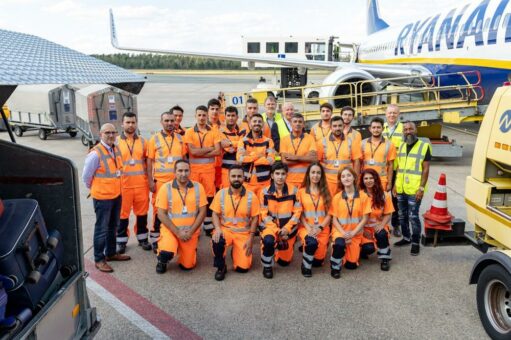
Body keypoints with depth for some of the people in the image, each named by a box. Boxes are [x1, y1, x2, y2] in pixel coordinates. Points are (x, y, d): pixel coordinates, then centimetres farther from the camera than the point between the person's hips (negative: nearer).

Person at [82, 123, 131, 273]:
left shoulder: (116, 149, 4)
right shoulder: (95, 154, -19)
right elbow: (86, 176, -11)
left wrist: (115, 187, 13)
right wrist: (95, 189, 3)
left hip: (116, 195, 7)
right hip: (102, 197, -7)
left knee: (113, 227, 19)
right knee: (102, 229, 3)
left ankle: (111, 253, 35)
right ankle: (99, 259, 14)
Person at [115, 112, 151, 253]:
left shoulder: (142, 141, 7)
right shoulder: (116, 142, 0)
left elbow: (147, 161, 10)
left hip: (141, 183, 2)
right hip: (123, 184, -2)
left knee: (142, 212, 9)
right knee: (123, 213, 5)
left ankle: (142, 238, 24)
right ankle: (121, 241, 17)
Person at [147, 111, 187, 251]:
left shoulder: (180, 138, 7)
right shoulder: (154, 139, -2)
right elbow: (149, 161, -2)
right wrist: (150, 181, -8)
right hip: (160, 180, -3)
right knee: (159, 210, 3)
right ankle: (155, 240, 12)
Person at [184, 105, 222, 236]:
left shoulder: (214, 131, 5)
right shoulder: (189, 132, 2)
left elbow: (217, 151, -5)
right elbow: (193, 151, -10)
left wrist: (200, 153, -11)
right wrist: (210, 148, -6)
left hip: (209, 169, 1)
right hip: (194, 169, -1)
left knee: (209, 197, 4)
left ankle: (208, 227, 14)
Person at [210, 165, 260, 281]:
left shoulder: (251, 196, -6)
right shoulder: (221, 193, -4)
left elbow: (255, 218, -1)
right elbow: (215, 214, 1)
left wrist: (250, 238, -7)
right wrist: (218, 228, -19)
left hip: (244, 233, 0)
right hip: (225, 230, 0)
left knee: (243, 268, -10)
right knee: (216, 241, -36)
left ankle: (237, 251, 27)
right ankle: (221, 267, -6)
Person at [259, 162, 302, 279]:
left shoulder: (294, 191, -8)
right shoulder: (265, 192, -10)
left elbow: (297, 212, -7)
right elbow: (264, 215, -9)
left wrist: (286, 229, -18)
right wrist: (277, 230, -18)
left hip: (288, 229, 2)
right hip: (271, 226, -2)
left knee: (284, 261, 10)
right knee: (268, 240, -37)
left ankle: (280, 247, 44)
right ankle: (267, 266, -9)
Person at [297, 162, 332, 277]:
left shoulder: (325, 192, 9)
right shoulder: (301, 191, 4)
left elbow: (329, 214, 4)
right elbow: (300, 213, 1)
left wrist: (320, 227, -11)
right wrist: (307, 227, -14)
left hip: (322, 229, 2)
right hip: (306, 227, -2)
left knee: (318, 261, -3)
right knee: (312, 243, -35)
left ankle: (307, 249, 30)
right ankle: (306, 265, -6)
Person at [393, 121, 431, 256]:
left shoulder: (424, 146, -6)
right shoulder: (401, 146, 12)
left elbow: (426, 170, -9)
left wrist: (421, 188, -15)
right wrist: (395, 184, 12)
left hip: (414, 190, -6)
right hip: (400, 189, 6)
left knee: (413, 217, -2)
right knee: (402, 215, 15)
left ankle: (416, 242, 10)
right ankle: (406, 237, 31)